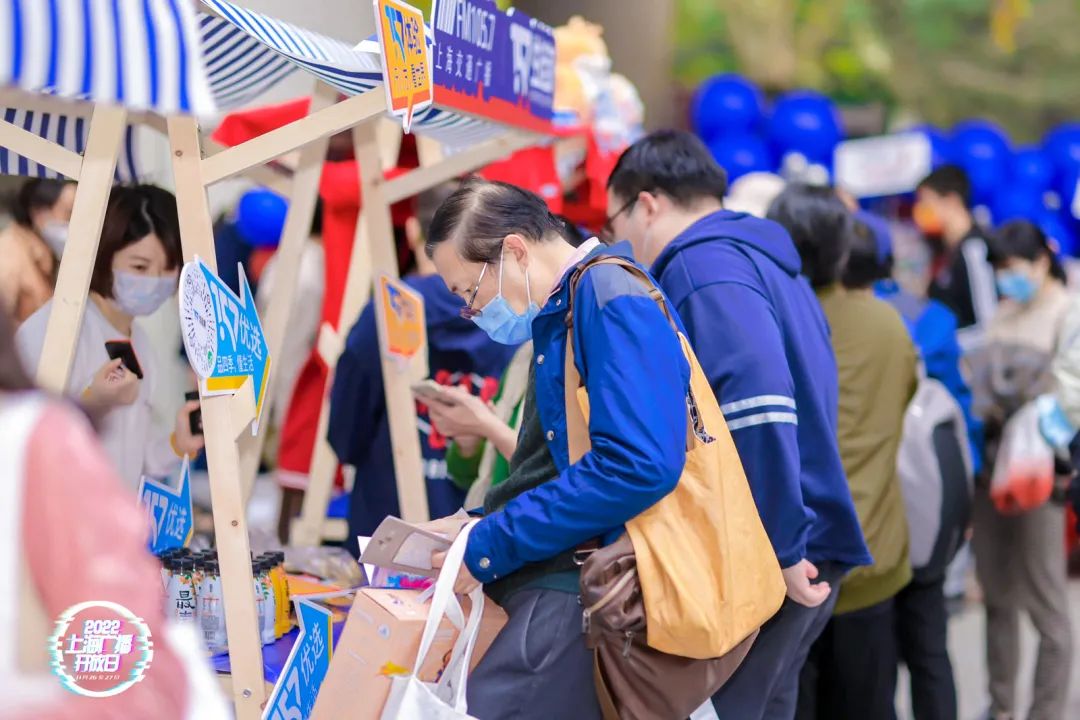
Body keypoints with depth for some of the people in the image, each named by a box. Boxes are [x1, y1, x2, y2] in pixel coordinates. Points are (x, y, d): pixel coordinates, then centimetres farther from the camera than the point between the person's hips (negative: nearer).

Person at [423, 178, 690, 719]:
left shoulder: (612, 299, -11)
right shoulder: (562, 313, 20)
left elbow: (638, 467, -22)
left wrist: (491, 546, -17)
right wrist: (479, 525, 11)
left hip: (588, 594, -10)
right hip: (570, 578, 10)